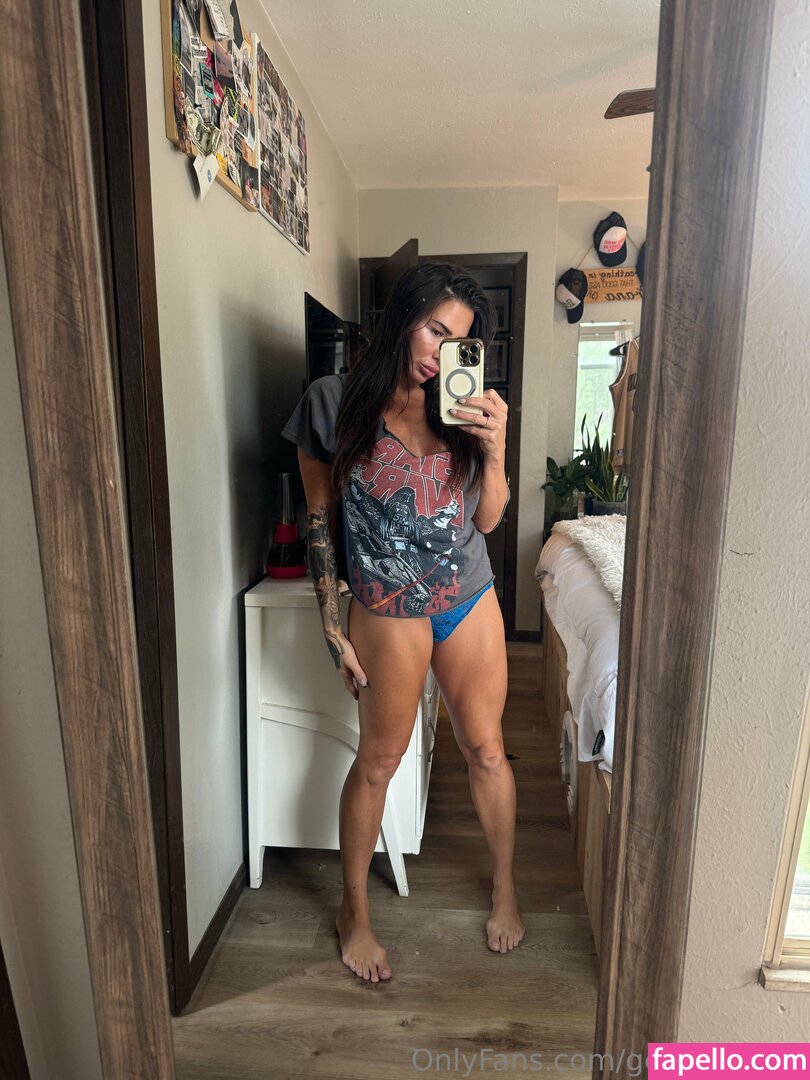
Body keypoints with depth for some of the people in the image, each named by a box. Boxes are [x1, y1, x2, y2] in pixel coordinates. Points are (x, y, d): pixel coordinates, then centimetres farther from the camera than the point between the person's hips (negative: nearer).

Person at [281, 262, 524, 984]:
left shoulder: (464, 407, 2)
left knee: (486, 750, 14)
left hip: (471, 602, 3)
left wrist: (495, 448, -16)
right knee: (379, 758, 10)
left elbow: (488, 520, 3)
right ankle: (354, 910, 34)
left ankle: (505, 884, 40)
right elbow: (320, 520, -4)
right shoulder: (335, 403, -7)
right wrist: (333, 629, -5)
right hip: (388, 610, -3)